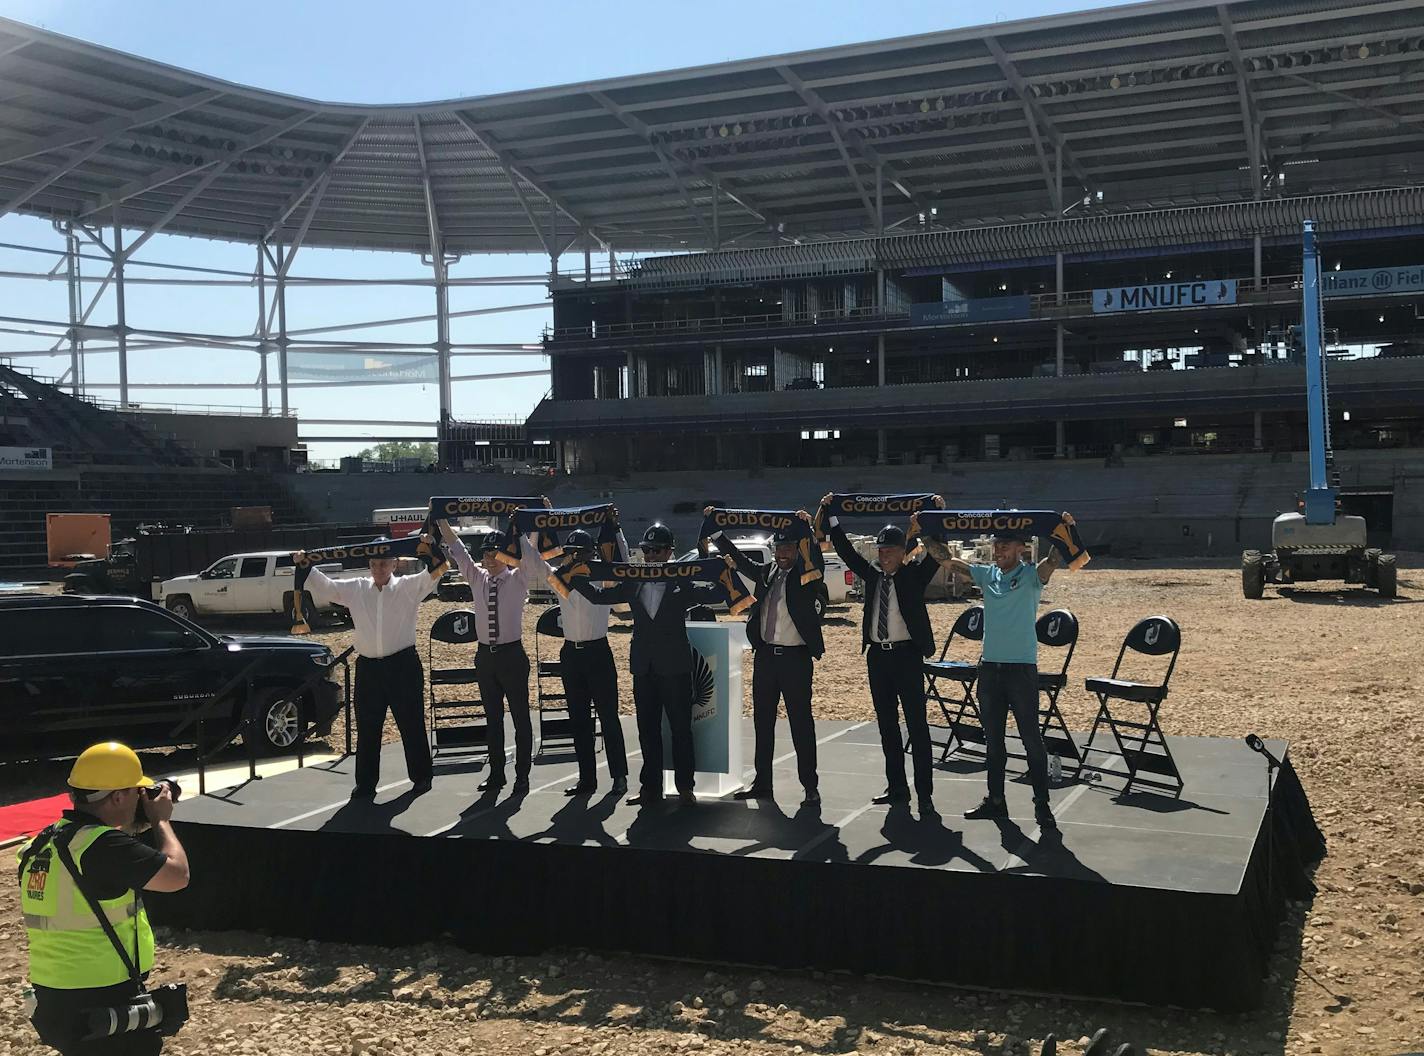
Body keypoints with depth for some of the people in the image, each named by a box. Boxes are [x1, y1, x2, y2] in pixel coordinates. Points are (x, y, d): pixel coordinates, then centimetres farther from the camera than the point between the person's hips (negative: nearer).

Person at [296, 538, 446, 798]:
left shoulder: (408, 587, 0)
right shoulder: (356, 589, 8)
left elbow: (435, 572, -11)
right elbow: (325, 586, 8)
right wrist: (305, 567, -5)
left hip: (403, 665, -3)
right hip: (368, 667, 3)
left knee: (412, 723, 6)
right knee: (367, 727, 8)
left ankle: (421, 776, 19)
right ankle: (366, 783, 18)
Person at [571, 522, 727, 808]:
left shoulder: (683, 583, -2)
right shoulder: (633, 583, 8)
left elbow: (717, 594, -6)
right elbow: (599, 596, 13)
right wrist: (576, 577, 2)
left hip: (675, 666, -3)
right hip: (643, 666, 4)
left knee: (681, 728, 3)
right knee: (647, 729, 9)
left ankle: (684, 787, 12)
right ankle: (650, 787, 17)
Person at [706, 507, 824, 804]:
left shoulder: (806, 574, -1)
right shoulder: (765, 571, 10)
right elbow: (738, 557, 12)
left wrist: (808, 529, -28)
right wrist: (714, 529, 5)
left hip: (796, 657, -5)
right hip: (765, 655, 5)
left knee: (801, 722, -1)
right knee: (763, 721, 10)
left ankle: (810, 785, 6)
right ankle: (762, 783, 19)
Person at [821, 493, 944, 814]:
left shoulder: (915, 574, 0)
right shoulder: (872, 574, 10)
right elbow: (845, 549, 8)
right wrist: (830, 516, 2)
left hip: (907, 654, -5)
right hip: (877, 654, 5)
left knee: (917, 724, -4)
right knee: (887, 724, 10)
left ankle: (925, 794, -3)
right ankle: (896, 787, 20)